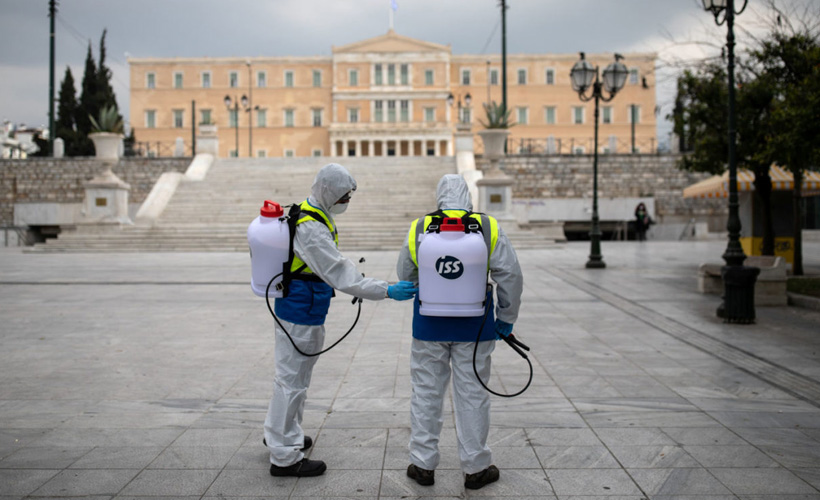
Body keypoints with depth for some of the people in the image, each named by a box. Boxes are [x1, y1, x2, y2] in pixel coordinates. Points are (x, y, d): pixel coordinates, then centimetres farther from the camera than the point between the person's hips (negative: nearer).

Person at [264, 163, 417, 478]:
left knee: (293, 372, 24)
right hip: (301, 313, -11)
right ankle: (284, 457, 9)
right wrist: (387, 291, -29)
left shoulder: (309, 215, 8)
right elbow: (339, 274, -30)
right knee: (294, 377, -2)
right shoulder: (312, 229, -25)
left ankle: (278, 433, 41)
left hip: (294, 307, 11)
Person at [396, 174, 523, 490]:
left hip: (429, 325, 1)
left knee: (426, 392, 12)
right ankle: (475, 468, 19)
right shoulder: (488, 228, -7)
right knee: (472, 394, 9)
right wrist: (506, 319, 5)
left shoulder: (418, 229, -4)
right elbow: (511, 276, -6)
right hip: (473, 327, -1)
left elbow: (405, 276, 7)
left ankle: (423, 465, 20)